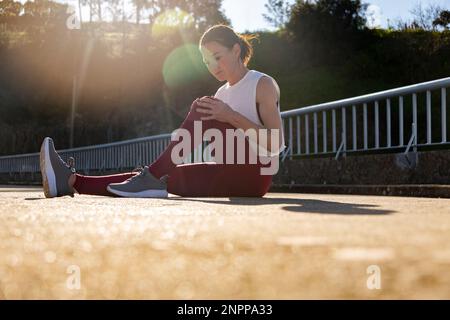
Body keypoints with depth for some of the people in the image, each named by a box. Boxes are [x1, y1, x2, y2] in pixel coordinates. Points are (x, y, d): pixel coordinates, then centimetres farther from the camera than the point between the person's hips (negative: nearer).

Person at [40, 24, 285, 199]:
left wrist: (232, 117, -20)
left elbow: (275, 144, -11)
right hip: (229, 178, 6)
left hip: (255, 175, -6)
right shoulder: (222, 93, 23)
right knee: (166, 177, -14)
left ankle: (152, 176, -28)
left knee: (200, 108, -21)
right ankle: (72, 181, -28)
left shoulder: (263, 84, 2)